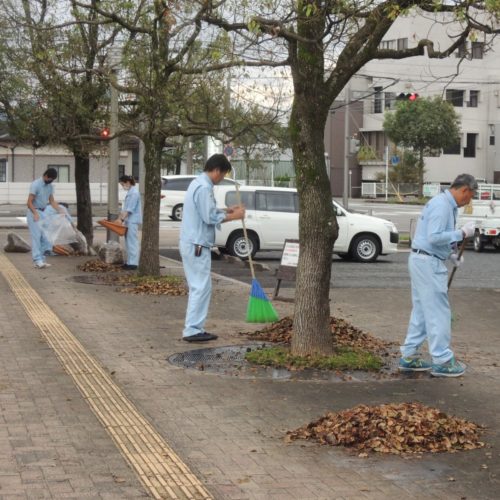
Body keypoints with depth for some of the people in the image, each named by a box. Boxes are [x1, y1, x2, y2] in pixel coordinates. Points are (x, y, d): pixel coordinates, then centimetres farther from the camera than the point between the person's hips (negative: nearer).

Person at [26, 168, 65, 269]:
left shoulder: (50, 186, 7)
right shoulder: (36, 184, -15)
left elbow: (52, 201, 13)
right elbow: (29, 202, -18)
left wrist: (61, 211, 1)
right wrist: (35, 214, -29)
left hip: (43, 213, 8)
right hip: (34, 212, -8)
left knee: (45, 237, 4)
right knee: (36, 236, -13)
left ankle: (41, 260, 7)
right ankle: (38, 260, -18)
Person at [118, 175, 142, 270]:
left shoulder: (134, 193, -14)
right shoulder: (130, 192, 16)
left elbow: (130, 209, -19)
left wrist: (121, 219, -19)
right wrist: (120, 217, 14)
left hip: (133, 220, -10)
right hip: (129, 220, 10)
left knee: (132, 241, -8)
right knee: (128, 241, 12)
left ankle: (133, 263, -7)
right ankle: (129, 262, 17)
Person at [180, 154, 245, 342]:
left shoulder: (198, 183, 16)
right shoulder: (204, 187, -17)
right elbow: (210, 217, -19)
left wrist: (227, 210, 15)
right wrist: (233, 216, -9)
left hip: (191, 243, 11)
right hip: (197, 245, -11)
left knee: (198, 287, 13)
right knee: (201, 287, -7)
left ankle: (195, 328, 16)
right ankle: (192, 330, -6)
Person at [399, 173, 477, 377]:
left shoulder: (447, 205, 16)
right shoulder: (441, 205, -17)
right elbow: (434, 237, -25)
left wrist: (451, 253, 11)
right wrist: (462, 233, -18)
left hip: (423, 261, 11)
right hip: (428, 263, -11)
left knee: (422, 310, 14)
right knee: (438, 311, -5)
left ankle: (409, 356, 19)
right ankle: (442, 361, 0)